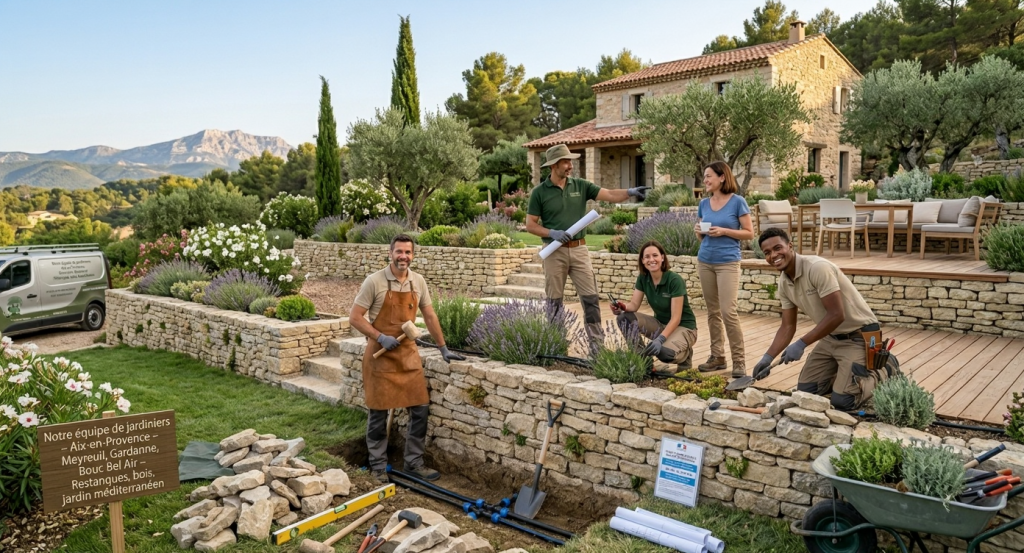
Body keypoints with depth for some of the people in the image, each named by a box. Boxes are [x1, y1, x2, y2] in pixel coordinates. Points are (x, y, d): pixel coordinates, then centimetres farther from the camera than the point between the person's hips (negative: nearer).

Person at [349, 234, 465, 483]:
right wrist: (381, 338, -18)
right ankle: (378, 466, 20)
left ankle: (414, 463, 19)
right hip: (380, 354, -4)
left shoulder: (418, 282, 3)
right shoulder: (374, 281, -11)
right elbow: (355, 317, -10)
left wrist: (443, 349, 12)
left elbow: (430, 316, 11)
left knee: (420, 409, 4)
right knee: (379, 413, 4)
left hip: (408, 353, 5)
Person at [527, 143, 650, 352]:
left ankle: (597, 344, 5)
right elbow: (530, 225, -2)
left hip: (579, 249, 2)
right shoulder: (539, 192, -3)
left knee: (591, 297, -1)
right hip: (555, 251, -2)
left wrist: (630, 192, -24)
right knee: (554, 301, 7)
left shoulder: (580, 185, 4)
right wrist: (552, 233, -18)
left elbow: (610, 195, -6)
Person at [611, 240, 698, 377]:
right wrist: (623, 307, -33)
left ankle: (684, 355, 0)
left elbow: (676, 318, -25)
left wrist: (660, 339, -37)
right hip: (660, 324, 5)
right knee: (624, 318, -19)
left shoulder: (675, 280, -24)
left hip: (683, 327, -5)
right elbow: (634, 304, -9)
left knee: (664, 352, -37)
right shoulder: (643, 278, -6)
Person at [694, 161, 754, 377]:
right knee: (713, 311, 9)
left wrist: (724, 231, -16)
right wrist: (698, 231, -5)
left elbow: (749, 233, -4)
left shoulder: (737, 201, -5)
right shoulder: (704, 204, 9)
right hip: (705, 262, 5)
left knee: (728, 311, -11)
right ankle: (717, 356, 17)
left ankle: (739, 360, -1)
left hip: (728, 263, -5)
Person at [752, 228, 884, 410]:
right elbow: (788, 327, 5)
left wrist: (801, 344, -27)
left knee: (842, 401, -14)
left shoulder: (818, 268, -27)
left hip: (859, 335, -8)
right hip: (831, 337, 8)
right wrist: (768, 357, -8)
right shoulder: (783, 283, -1)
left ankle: (881, 373, 13)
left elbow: (836, 315, -29)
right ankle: (846, 372, 27)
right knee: (806, 389, 5)